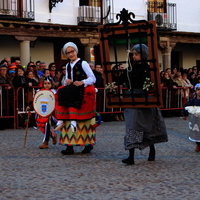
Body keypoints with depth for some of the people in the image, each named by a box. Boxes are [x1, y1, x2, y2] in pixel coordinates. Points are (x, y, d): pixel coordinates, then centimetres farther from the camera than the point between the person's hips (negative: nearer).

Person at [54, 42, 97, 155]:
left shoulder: (83, 63, -4)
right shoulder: (68, 66, 15)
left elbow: (93, 78, -8)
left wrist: (82, 82, -24)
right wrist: (67, 82, -4)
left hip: (84, 93, -6)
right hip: (72, 94, 6)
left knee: (83, 122, -6)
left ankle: (88, 144, 2)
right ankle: (70, 146, -3)